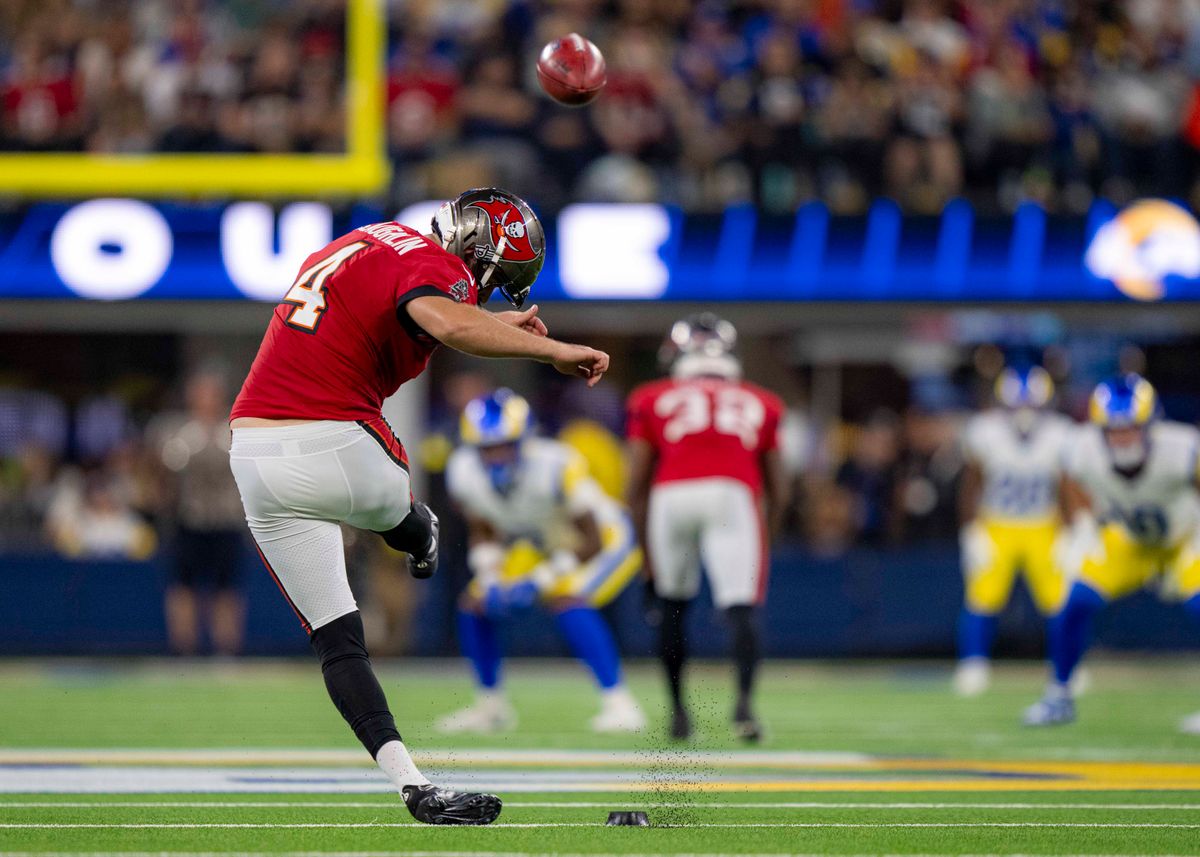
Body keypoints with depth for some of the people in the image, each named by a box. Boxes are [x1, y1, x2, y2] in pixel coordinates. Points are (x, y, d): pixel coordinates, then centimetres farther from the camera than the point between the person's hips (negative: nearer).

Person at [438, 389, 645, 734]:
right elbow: (482, 533, 0)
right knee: (475, 604, -3)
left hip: (605, 541, -6)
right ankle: (491, 706, 16)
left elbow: (591, 541, -27)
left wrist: (539, 582, -32)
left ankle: (619, 704, -27)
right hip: (544, 546, 7)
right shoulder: (464, 472, -20)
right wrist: (490, 582, -16)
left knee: (567, 600, -32)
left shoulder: (555, 466, -37)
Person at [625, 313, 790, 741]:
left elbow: (636, 486, 20)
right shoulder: (759, 405, 29)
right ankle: (745, 698, -31)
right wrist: (763, 542, 42)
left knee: (673, 604, 21)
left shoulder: (653, 401, 25)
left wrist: (648, 556, 26)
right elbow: (778, 491, 30)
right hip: (733, 496, 0)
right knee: (740, 605, -8)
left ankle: (677, 708, 23)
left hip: (671, 496, 0)